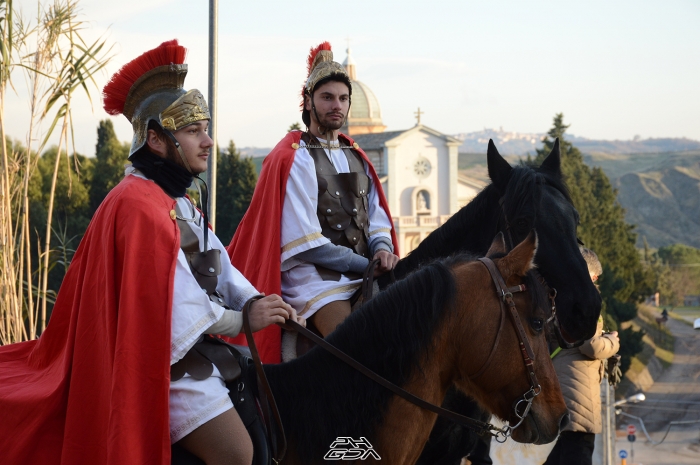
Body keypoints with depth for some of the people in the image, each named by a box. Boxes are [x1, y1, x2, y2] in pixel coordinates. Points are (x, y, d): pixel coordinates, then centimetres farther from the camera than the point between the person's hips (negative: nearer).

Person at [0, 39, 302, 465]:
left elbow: (218, 268, 9)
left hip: (199, 353, 10)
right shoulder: (140, 205, -18)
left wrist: (257, 302, -8)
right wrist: (243, 320, -18)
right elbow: (176, 306, -22)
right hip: (170, 364, -10)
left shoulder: (177, 202, 16)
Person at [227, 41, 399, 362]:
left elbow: (376, 219, 18)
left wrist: (382, 250, -6)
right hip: (314, 277, -7)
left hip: (362, 274, 7)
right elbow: (305, 242, -10)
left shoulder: (357, 158, 19)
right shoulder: (294, 160, -3)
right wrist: (364, 264, -10)